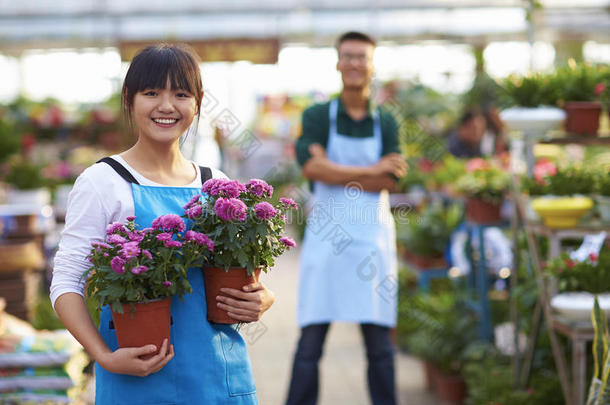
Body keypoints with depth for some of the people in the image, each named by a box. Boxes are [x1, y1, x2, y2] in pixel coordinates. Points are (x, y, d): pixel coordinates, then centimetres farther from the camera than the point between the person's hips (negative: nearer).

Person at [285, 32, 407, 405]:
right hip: (325, 237, -1)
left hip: (373, 238, 1)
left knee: (379, 340, 5)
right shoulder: (318, 116, 4)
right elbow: (312, 166, -14)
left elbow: (389, 182, -5)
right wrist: (371, 170, -11)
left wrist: (335, 172, -10)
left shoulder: (386, 123, 8)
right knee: (311, 336, 0)